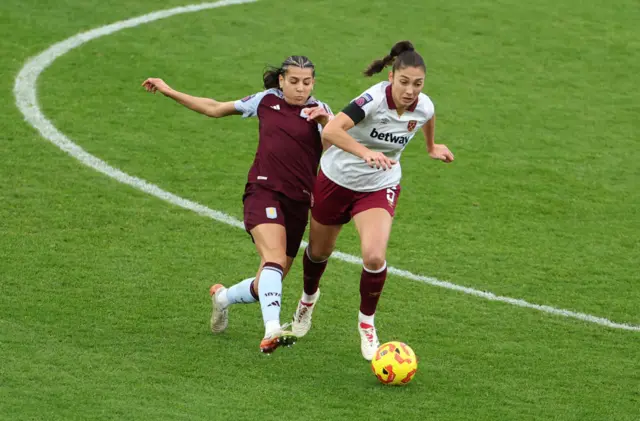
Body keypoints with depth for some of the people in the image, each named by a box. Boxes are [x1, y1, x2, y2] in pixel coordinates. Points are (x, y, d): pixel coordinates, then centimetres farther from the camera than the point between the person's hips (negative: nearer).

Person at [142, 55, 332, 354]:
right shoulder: (267, 100, 9)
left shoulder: (317, 110, 3)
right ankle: (272, 330, -43)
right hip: (263, 192, -2)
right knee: (275, 259, -28)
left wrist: (325, 119, -36)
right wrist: (169, 92, 23)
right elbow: (215, 109, 21)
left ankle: (223, 297, 40)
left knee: (267, 286, 8)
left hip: (297, 203, 2)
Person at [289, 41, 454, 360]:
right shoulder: (374, 100, -32)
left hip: (380, 187, 2)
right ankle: (308, 297, 55)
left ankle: (366, 322, 5)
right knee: (319, 251, 19)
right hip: (337, 179, -2)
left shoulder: (423, 108, -16)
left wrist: (431, 147, 29)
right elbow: (330, 131, -46)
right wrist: (366, 152, -60)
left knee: (374, 256, -22)